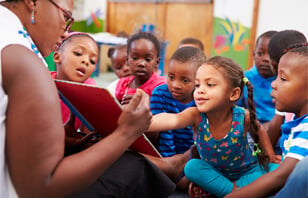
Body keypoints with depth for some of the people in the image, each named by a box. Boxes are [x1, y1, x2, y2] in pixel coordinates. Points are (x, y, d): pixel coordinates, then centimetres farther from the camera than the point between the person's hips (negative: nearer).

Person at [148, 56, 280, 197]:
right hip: (215, 172, 0)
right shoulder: (196, 115, -30)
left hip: (247, 172, 0)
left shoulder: (242, 117, -27)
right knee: (191, 167, -25)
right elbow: (173, 120, -53)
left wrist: (271, 155, -1)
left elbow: (259, 131, -1)